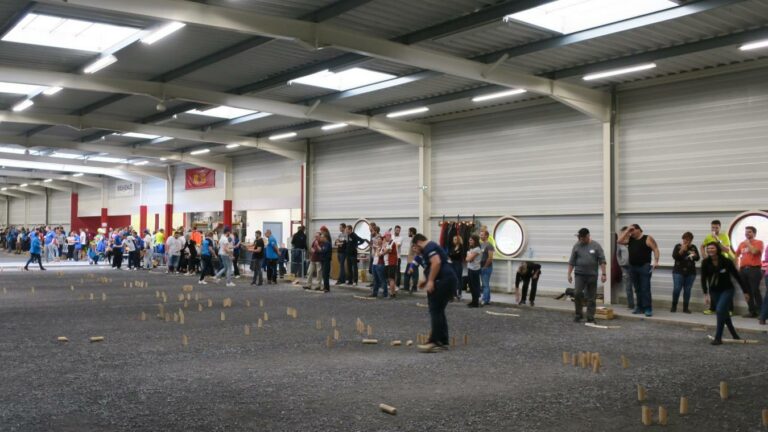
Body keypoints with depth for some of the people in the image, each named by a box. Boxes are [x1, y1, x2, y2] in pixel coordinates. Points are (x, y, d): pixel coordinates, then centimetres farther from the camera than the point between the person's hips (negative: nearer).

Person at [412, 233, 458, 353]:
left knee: (435, 311, -8)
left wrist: (431, 281, -21)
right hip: (448, 280, 11)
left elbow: (436, 263, -23)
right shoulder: (432, 247, 26)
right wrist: (427, 280, 28)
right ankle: (443, 342, 15)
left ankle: (435, 342, -9)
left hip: (443, 282, -11)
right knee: (439, 311, 13)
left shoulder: (429, 247, -7)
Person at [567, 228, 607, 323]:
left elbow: (602, 261, -1)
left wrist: (603, 274, -7)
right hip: (579, 274, 0)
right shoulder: (577, 246, 5)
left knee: (591, 298, 3)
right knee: (577, 293, -13)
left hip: (592, 275, 0)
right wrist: (569, 274, 4)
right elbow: (571, 262, 8)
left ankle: (590, 317, 11)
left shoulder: (596, 246, 1)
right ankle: (578, 314, 3)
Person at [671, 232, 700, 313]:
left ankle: (685, 307, 8)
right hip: (678, 271, -2)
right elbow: (674, 256, -9)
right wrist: (682, 250, -20)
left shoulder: (693, 247, 9)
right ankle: (674, 306, 8)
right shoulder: (678, 246, 1)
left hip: (690, 272, 2)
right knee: (677, 289, -8)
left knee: (687, 290, 1)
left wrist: (694, 255, -14)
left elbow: (698, 258, 8)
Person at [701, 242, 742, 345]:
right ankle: (734, 335, 33)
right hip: (714, 291, 4)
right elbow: (703, 279, -6)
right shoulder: (705, 263, -11)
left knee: (720, 310, -19)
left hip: (727, 290, -4)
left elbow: (737, 276, -8)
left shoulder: (727, 261, -17)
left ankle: (718, 338, -14)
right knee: (724, 313, 14)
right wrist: (706, 293, -14)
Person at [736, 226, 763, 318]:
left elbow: (754, 251, -19)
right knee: (747, 292, 7)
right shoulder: (742, 244, 18)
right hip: (743, 269, 6)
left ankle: (760, 312, -8)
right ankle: (752, 311, 13)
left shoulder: (758, 242, 0)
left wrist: (748, 242, -5)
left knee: (755, 291, -12)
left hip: (754, 269, -6)